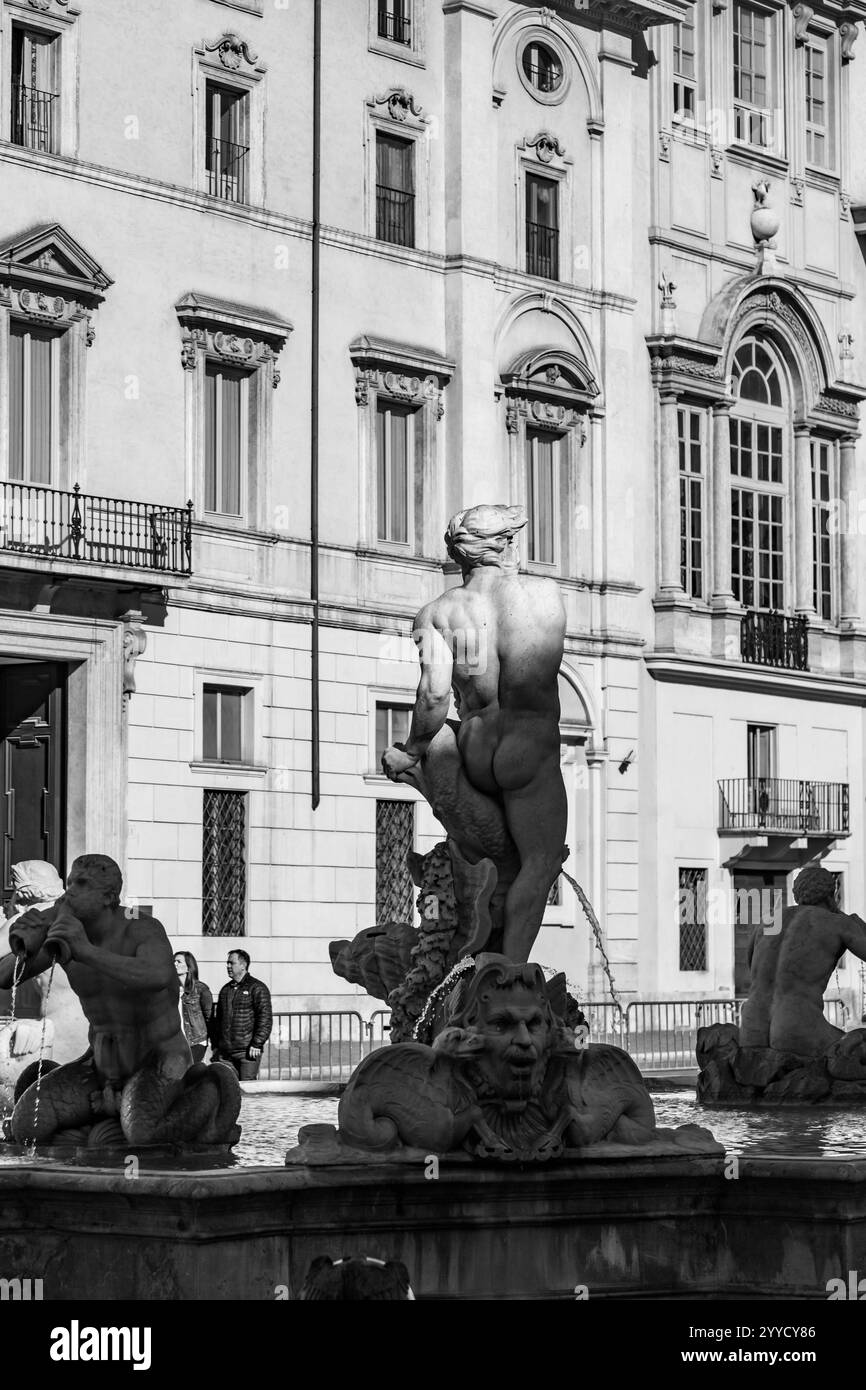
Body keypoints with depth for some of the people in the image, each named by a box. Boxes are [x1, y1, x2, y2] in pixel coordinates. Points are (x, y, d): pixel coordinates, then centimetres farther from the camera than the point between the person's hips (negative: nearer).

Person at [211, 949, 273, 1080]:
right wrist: (215, 1045, 16)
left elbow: (265, 1018, -9)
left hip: (247, 1050, -6)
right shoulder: (225, 989, 18)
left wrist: (257, 1044, -16)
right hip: (224, 1052, 6)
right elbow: (217, 1019, 23)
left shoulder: (257, 988, -3)